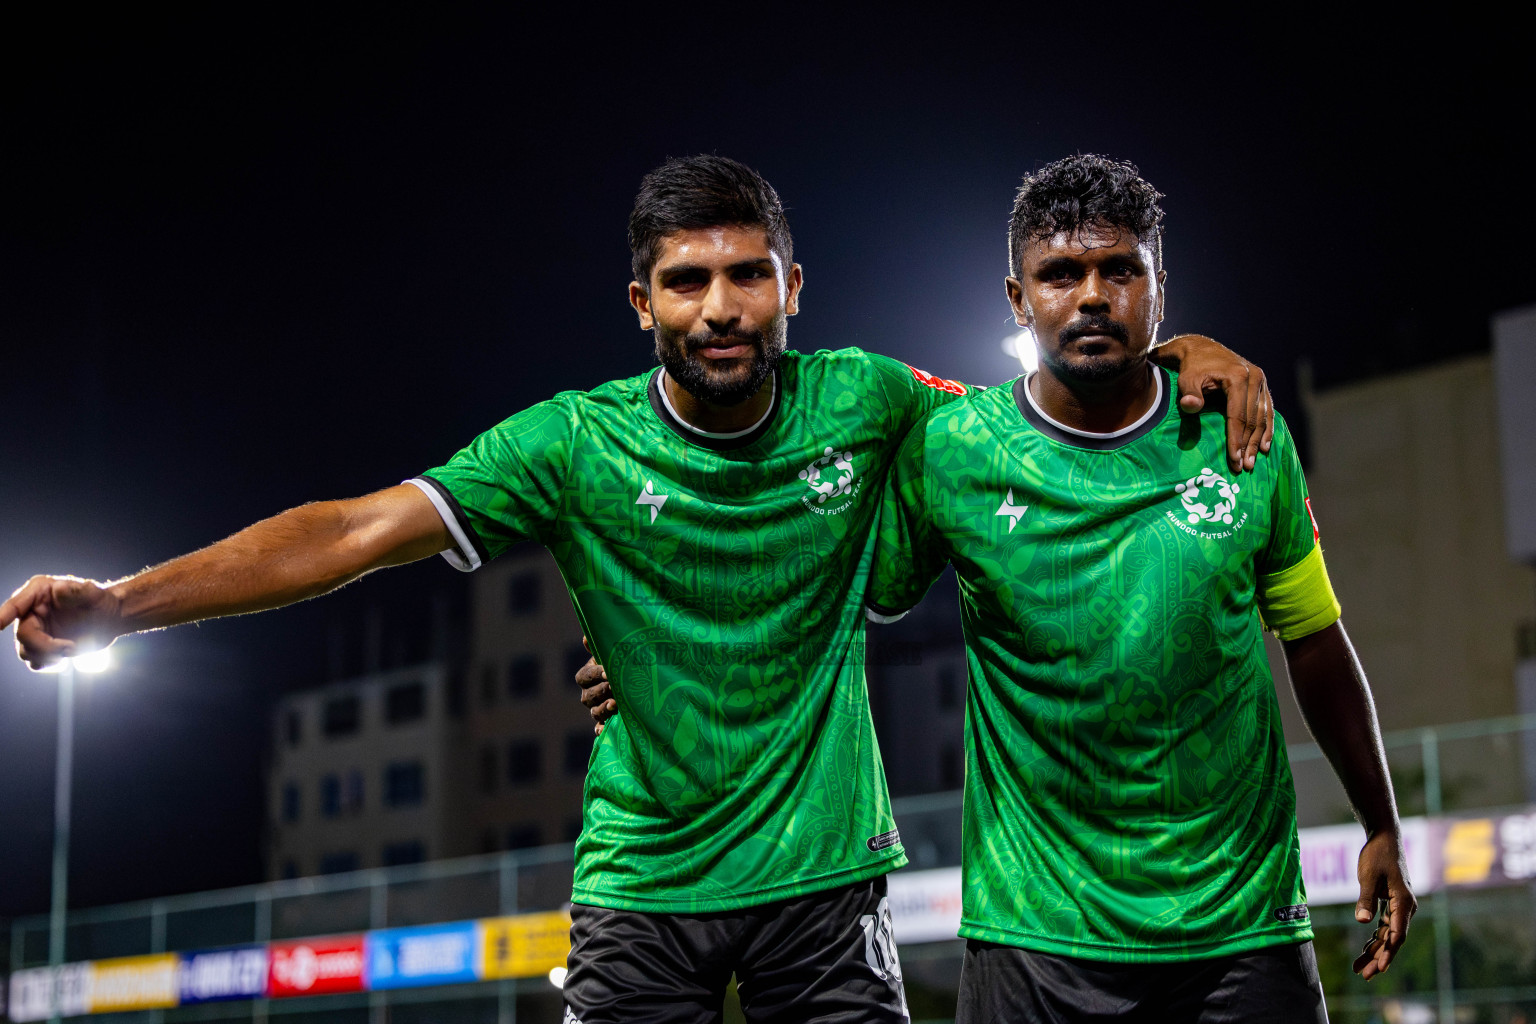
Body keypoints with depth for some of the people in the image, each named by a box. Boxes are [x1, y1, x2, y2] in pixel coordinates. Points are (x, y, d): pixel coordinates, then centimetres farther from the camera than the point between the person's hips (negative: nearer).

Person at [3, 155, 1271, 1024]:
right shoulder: (573, 443, -8)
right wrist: (121, 601, -21)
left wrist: (1176, 352, -4)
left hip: (824, 880, 1)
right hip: (641, 885, -1)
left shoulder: (860, 403, -3)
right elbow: (357, 529, -13)